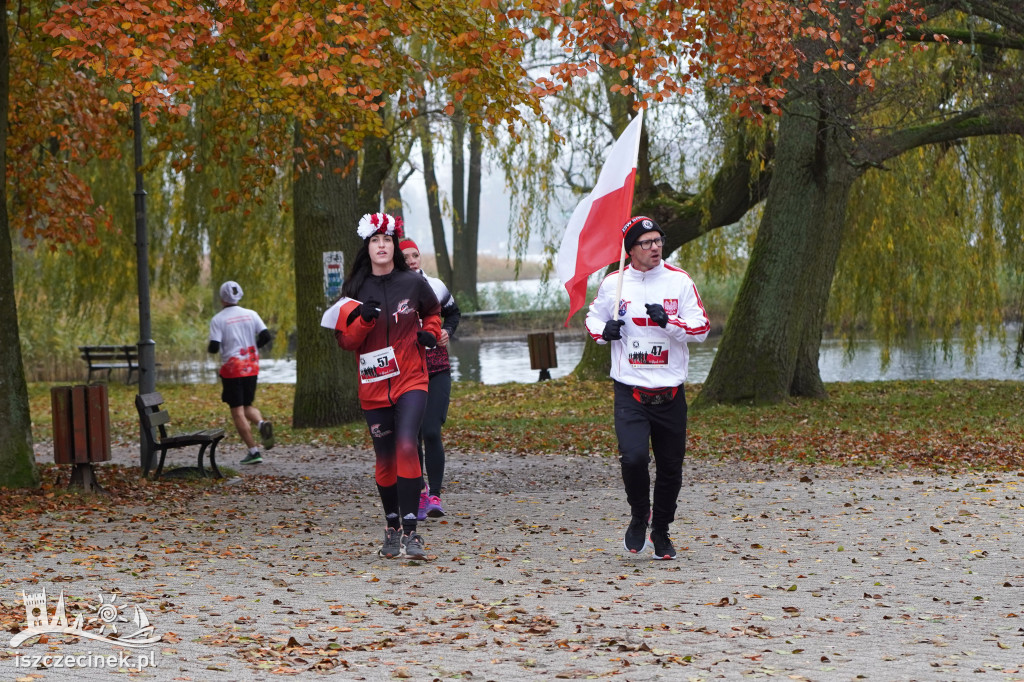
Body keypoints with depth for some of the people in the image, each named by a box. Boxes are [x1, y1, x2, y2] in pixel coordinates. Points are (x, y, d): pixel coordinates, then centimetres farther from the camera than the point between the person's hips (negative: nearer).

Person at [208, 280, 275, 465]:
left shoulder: (218, 319, -8)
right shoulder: (251, 315, 3)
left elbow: (214, 347, -13)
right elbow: (265, 336, -3)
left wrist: (209, 347, 10)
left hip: (231, 369, -4)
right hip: (251, 368, 4)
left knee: (237, 411, 1)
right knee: (247, 406, 18)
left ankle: (253, 451, -5)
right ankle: (262, 423, -15)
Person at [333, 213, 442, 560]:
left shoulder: (413, 283, 2)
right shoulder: (356, 290, 4)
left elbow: (433, 311, 23)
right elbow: (345, 340, 2)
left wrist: (430, 333, 4)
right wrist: (363, 319, -16)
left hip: (411, 379, -2)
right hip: (373, 385, 2)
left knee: (406, 446, -20)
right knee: (385, 459, 8)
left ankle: (410, 532, -22)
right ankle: (392, 528, 26)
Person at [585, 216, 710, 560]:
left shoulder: (679, 281, 0)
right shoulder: (613, 283, 2)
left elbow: (702, 328, -3)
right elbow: (593, 317, 18)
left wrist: (668, 321, -20)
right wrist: (603, 331, -5)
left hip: (670, 394, 1)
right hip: (630, 391, -1)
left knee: (671, 467, 8)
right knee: (633, 457, -20)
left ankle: (661, 530, 30)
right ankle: (639, 517, 8)